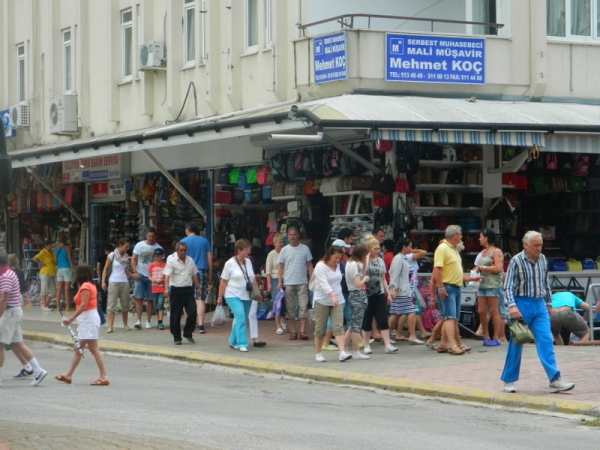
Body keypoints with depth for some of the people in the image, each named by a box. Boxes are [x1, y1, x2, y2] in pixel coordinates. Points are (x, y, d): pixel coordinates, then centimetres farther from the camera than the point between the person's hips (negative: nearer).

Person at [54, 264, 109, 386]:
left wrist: (71, 319, -22)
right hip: (87, 320, 11)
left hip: (88, 319, -11)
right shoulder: (91, 285, 15)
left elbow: (83, 305, -22)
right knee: (77, 349, 14)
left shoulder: (85, 287, -14)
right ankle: (68, 375, 20)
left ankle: (104, 377, -10)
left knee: (94, 349, -9)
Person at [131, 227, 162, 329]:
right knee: (139, 298, -6)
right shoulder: (139, 245, 5)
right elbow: (134, 259, 7)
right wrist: (134, 271, -6)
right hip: (140, 275, 0)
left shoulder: (158, 248, 3)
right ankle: (139, 320, -7)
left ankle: (148, 321, 10)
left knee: (150, 299, 4)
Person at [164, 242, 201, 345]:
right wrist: (166, 289, -28)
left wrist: (198, 287, 19)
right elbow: (167, 276, -15)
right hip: (176, 290, -4)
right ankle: (177, 338, 12)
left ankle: (188, 334, 12)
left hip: (188, 290, 4)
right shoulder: (171, 261, -5)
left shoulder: (190, 261, 11)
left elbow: (194, 275, 21)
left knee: (193, 313, -4)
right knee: (176, 316, 2)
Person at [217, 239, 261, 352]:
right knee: (241, 317, -19)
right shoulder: (230, 263, -8)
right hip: (233, 296, -6)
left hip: (246, 297, 6)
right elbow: (223, 282, -7)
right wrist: (220, 297, -8)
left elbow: (253, 279, 19)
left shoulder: (248, 262, 10)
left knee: (240, 319, 9)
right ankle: (242, 344, -18)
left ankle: (233, 342, 25)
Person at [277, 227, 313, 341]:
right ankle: (293, 331, 9)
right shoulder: (284, 250, 5)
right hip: (288, 283, 1)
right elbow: (281, 267, 6)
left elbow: (309, 265, 6)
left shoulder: (305, 249, 4)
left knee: (303, 306, -6)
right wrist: (280, 282, -3)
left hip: (302, 283, -1)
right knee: (290, 308, 3)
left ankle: (303, 331, -4)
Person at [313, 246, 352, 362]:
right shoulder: (320, 266, -12)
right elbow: (324, 283, -25)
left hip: (337, 301, 5)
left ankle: (342, 353, -18)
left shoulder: (337, 265, 10)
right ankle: (318, 354, 14)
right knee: (320, 329, 2)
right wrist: (332, 295, -38)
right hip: (322, 301, -5)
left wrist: (337, 297, 15)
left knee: (338, 326, -8)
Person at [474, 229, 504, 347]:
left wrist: (482, 268, -10)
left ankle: (496, 338, -2)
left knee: (494, 311, -5)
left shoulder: (496, 252, -4)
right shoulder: (482, 252, 19)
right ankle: (486, 336, 11)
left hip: (493, 285, -8)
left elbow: (498, 268, -15)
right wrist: (476, 269, 8)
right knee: (481, 311, 2)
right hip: (482, 284, 8)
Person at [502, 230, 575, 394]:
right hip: (522, 305, -4)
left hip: (539, 305, 5)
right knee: (516, 344, 3)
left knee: (546, 341, -5)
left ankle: (555, 380, -11)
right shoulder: (516, 261, -8)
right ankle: (508, 381, 14)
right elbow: (509, 287, -11)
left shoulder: (543, 260, 8)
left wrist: (548, 303, 19)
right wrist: (512, 306, -22)